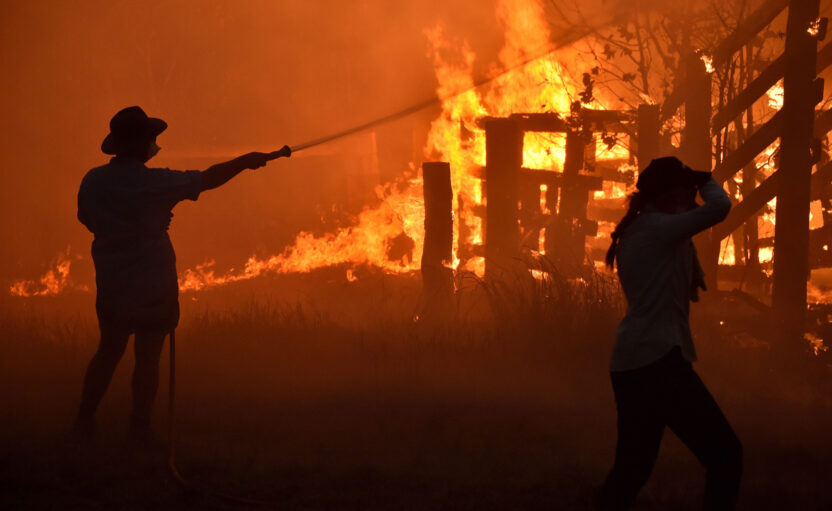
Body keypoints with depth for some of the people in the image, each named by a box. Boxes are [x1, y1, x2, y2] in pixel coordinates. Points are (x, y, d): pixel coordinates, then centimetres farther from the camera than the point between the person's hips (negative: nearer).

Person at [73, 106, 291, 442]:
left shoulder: (93, 181, -5)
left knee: (108, 351, 19)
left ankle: (84, 421, 23)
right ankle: (139, 429, 15)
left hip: (111, 287, 5)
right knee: (147, 357, 8)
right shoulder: (155, 184, -19)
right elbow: (208, 179, -8)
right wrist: (247, 161, 7)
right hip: (153, 288, -5)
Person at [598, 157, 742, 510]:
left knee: (632, 467, 15)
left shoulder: (633, 233, 18)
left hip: (629, 364, 10)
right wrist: (705, 180, 1)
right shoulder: (658, 227, -9)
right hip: (657, 360, -10)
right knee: (725, 455, -6)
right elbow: (719, 206, -19)